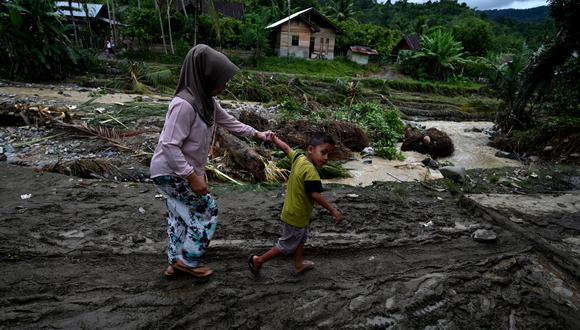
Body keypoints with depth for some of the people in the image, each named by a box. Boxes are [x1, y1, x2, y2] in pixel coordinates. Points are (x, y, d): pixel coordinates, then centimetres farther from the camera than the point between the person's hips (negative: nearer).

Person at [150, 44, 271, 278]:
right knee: (207, 210, 0)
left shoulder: (207, 100, 1)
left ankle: (175, 263, 35)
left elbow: (227, 121, 16)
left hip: (184, 171, 9)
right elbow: (170, 147, -30)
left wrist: (256, 134, 17)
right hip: (172, 173, -9)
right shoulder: (184, 104, -28)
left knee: (181, 216, 18)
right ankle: (187, 261, 16)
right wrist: (193, 177, -28)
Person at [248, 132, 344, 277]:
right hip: (296, 217, -9)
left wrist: (274, 139, 24)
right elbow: (315, 195, -33)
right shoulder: (311, 170, -30)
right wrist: (333, 210, -24)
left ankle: (298, 266, 44)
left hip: (292, 211, 9)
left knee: (301, 239, 27)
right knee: (286, 246, 11)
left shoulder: (298, 158, -6)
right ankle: (258, 260, 23)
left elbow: (286, 148, 8)